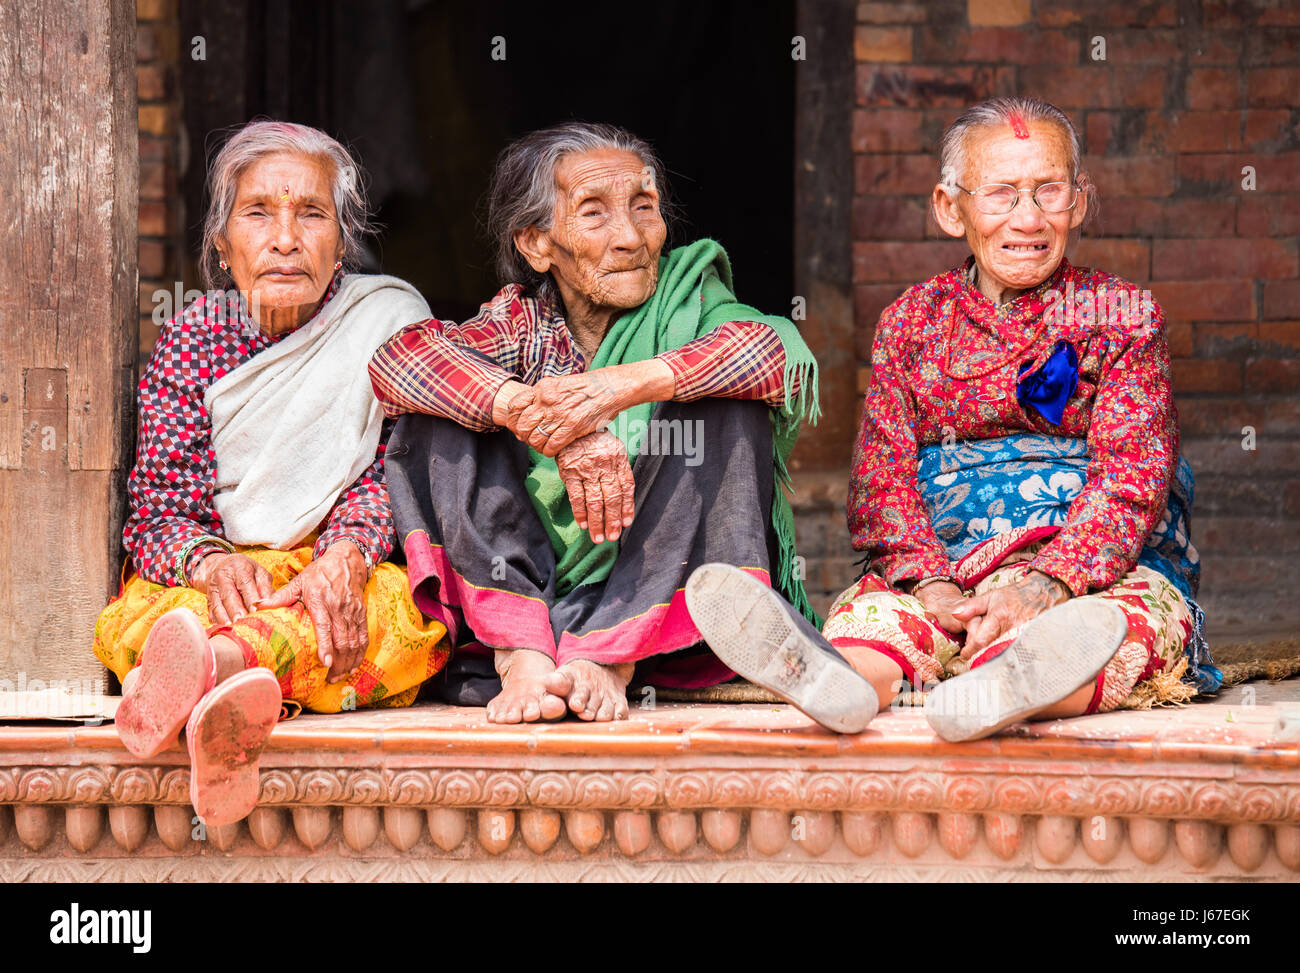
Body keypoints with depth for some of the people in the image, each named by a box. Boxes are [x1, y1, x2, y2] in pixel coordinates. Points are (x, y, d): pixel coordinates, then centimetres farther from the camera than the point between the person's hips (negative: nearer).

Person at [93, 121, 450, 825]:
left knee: (403, 611, -39)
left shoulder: (391, 320, 7)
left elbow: (390, 469, -2)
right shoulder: (190, 340, 9)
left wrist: (346, 555, -26)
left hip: (351, 578, -2)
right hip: (217, 577, 2)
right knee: (129, 618, -33)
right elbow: (158, 507, 1)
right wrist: (212, 563, -24)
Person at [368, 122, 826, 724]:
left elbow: (782, 352, -21)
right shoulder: (525, 322, 4)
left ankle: (611, 658, -28)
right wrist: (557, 431, -33)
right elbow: (399, 357, -17)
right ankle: (521, 653, -27)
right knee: (436, 416, -10)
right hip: (526, 594, 1)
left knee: (728, 400, -20)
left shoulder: (688, 306, 2)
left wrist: (628, 384, -34)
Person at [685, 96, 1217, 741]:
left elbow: (1130, 477, -4)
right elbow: (882, 473, 6)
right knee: (876, 606, -31)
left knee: (1130, 612, -38)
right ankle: (847, 675, -68)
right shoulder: (912, 320, 15)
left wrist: (1042, 586, -23)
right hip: (948, 560, 3)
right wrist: (929, 583, -17)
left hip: (1098, 562, -2)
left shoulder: (1119, 314, 8)